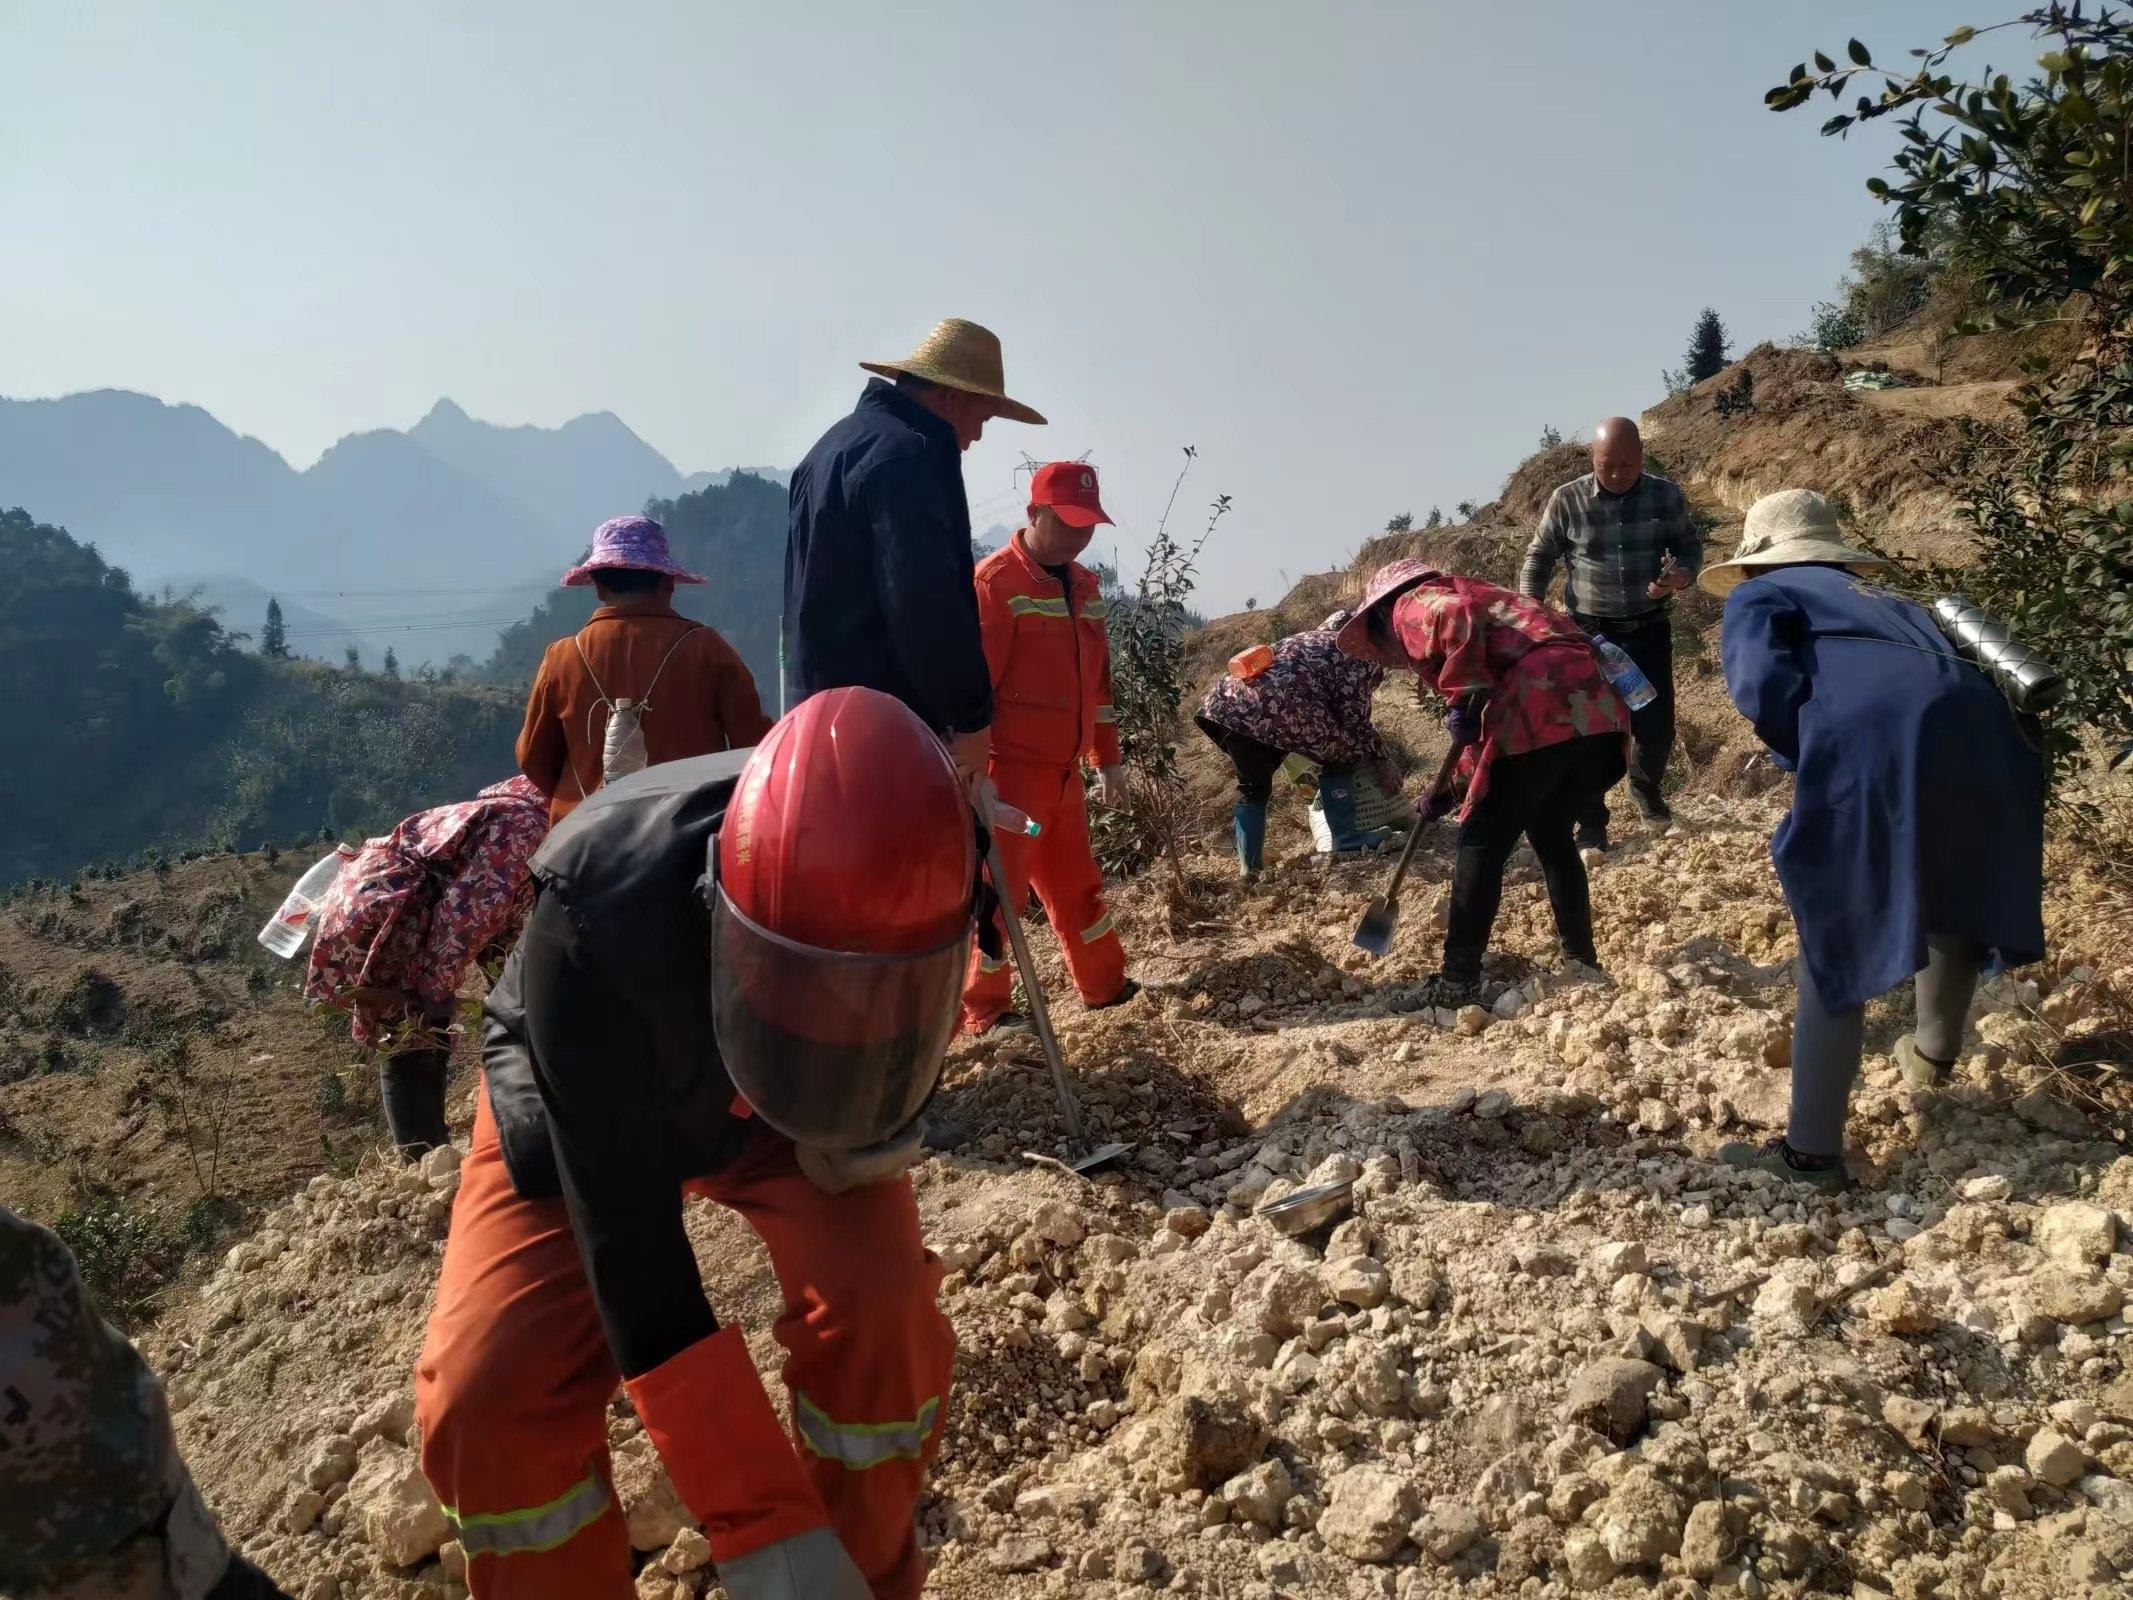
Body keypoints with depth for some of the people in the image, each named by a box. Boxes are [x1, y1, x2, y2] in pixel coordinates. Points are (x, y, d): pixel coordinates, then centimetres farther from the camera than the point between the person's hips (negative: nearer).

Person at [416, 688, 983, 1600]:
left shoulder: (917, 870, -32)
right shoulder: (600, 926, -43)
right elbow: (630, 1261, -37)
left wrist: (883, 1116, -26)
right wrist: (761, 1526, -33)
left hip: (781, 1099, 2)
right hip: (575, 1105, -1)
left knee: (881, 1313, -20)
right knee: (493, 1395, -19)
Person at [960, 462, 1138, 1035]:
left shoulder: (1085, 585, 12)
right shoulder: (995, 581, -13)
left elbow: (1096, 679, 19)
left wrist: (1108, 760, 20)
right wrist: (975, 775, -19)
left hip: (1063, 769, 8)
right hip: (1011, 769, -8)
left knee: (1076, 881, 19)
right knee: (998, 886, 1)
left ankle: (1106, 986, 33)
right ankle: (983, 1010, 13)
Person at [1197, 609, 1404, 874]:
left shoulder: (1316, 639, 39)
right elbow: (1353, 721, 8)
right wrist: (1383, 759, 22)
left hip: (1224, 702, 7)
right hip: (1277, 707, -7)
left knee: (1253, 786, 24)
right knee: (1339, 759, 16)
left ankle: (1250, 867, 21)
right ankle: (1347, 841, 17)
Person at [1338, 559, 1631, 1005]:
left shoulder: (1414, 605, 11)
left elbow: (1459, 618, -16)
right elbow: (1490, 729, 37)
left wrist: (1463, 700, -14)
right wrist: (1449, 788, 40)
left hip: (1542, 712, -9)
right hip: (1597, 707, 9)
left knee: (1482, 844, 2)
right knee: (1551, 837, 25)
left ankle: (1458, 981, 4)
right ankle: (1583, 961, 32)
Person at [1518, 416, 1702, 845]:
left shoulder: (1666, 496, -5)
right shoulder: (1567, 500, -8)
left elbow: (1691, 548, 5)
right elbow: (1539, 558, 2)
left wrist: (1679, 577, -18)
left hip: (1650, 630, 2)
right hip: (1588, 633, -1)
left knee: (1657, 725, 7)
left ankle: (1645, 786, 40)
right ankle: (1591, 822, 12)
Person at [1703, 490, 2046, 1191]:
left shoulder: (1757, 595, 22)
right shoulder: (1883, 599, 40)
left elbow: (1761, 682, 1)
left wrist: (1801, 757, 16)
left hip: (1873, 743, -6)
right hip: (1981, 732, 6)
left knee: (1834, 948, 7)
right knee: (1956, 900, 32)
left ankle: (1812, 1152, 14)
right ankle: (1933, 1054, 53)